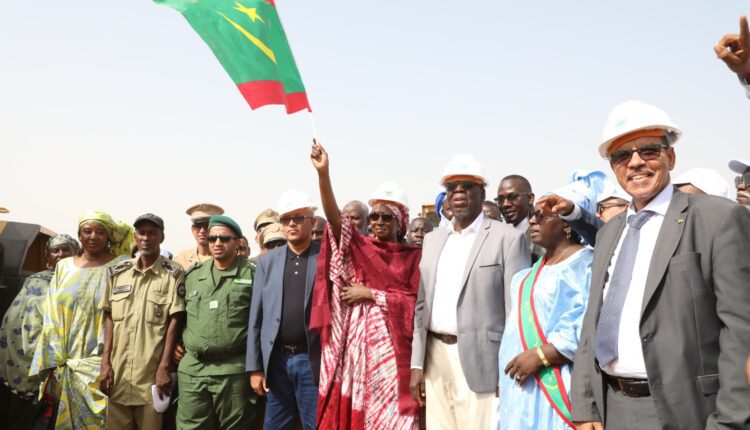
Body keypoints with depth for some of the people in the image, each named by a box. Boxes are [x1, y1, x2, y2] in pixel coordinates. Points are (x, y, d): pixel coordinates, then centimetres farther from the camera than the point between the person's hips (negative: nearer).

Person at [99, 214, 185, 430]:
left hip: (152, 374, -4)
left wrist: (164, 367, -12)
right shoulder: (118, 272, 9)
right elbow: (110, 319, 10)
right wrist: (105, 362, 3)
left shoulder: (173, 274, -4)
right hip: (118, 372, 4)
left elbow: (175, 321, -7)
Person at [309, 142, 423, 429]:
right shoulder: (356, 249, 6)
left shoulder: (414, 257, 5)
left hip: (391, 349, -1)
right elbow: (334, 217, -10)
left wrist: (371, 293, -10)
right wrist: (323, 172, -24)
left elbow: (415, 302, -3)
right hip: (354, 345, 2)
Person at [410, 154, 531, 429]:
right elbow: (422, 304, 12)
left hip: (480, 360, -5)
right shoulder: (432, 240, 13)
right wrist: (417, 364, 7)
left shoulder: (508, 238, -3)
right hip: (435, 357, 5)